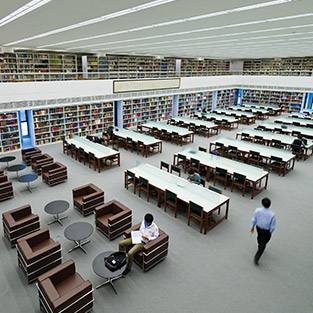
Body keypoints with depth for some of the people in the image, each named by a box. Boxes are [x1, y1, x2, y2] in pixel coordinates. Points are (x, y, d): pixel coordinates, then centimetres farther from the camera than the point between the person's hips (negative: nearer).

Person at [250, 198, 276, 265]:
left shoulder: (257, 210, -23)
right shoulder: (272, 215, -29)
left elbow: (253, 219, -8)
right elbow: (273, 226, -17)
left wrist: (252, 227, 9)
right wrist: (270, 232, 3)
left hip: (258, 228, 4)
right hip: (267, 231, -4)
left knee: (259, 237, 33)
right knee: (263, 244, 12)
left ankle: (260, 247, 60)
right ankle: (257, 257, 11)